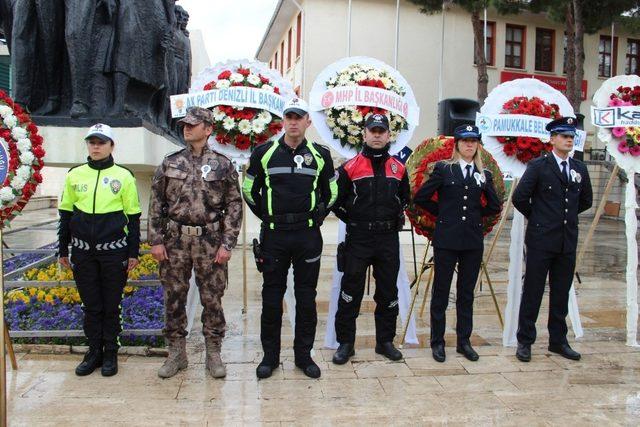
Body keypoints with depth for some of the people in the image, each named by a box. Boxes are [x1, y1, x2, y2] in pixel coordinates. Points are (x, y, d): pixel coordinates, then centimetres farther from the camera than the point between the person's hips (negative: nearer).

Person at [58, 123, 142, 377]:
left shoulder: (124, 176, -1)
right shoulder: (74, 175, 6)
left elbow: (133, 217, 1)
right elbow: (66, 214, 12)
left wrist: (133, 253, -2)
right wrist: (63, 250, 10)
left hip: (114, 251, -2)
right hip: (83, 252, 2)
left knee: (111, 305, 6)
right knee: (90, 305, 10)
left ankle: (111, 353, 20)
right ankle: (94, 351, 23)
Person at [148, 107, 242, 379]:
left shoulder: (223, 165, 0)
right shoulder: (169, 163, 6)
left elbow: (234, 206, -1)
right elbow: (156, 204, 6)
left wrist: (227, 244, -8)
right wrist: (156, 241, -1)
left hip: (210, 241, -2)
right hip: (175, 241, 2)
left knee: (212, 299, 5)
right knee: (174, 298, 8)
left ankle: (213, 354, 19)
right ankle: (176, 354, 23)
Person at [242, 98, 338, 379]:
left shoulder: (320, 155, 4)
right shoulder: (264, 153, 2)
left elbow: (331, 192, 16)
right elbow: (249, 189, 11)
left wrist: (317, 217, 8)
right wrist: (266, 217, 6)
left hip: (308, 235, 1)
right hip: (274, 235, 0)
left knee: (306, 297, 7)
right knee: (271, 297, 5)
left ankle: (304, 355, 20)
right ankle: (270, 355, 19)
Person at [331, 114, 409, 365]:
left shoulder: (398, 168, 9)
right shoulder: (350, 168, -2)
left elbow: (404, 198, 23)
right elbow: (337, 201, 3)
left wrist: (396, 219, 12)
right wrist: (353, 220, 1)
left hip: (389, 239, 3)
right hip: (357, 239, -3)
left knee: (388, 292, 9)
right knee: (350, 291, 0)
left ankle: (385, 341, 22)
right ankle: (345, 343, 11)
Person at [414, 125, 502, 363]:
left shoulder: (483, 175, 9)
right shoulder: (443, 169, 0)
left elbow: (495, 206, 17)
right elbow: (421, 198, -1)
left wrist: (475, 215, 9)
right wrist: (442, 212, 2)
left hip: (473, 241, 3)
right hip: (446, 238, -3)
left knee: (466, 293, 10)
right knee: (441, 292, 4)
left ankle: (464, 341, 21)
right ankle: (437, 342, 14)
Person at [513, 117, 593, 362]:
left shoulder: (580, 169, 11)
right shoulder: (538, 166, -5)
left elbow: (586, 201, 24)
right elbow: (519, 197, -10)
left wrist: (567, 215, 16)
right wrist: (536, 217, 1)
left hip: (568, 241, 5)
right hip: (541, 240, -5)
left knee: (561, 293, 11)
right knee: (533, 292, 1)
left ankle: (558, 341, 22)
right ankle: (525, 341, 11)